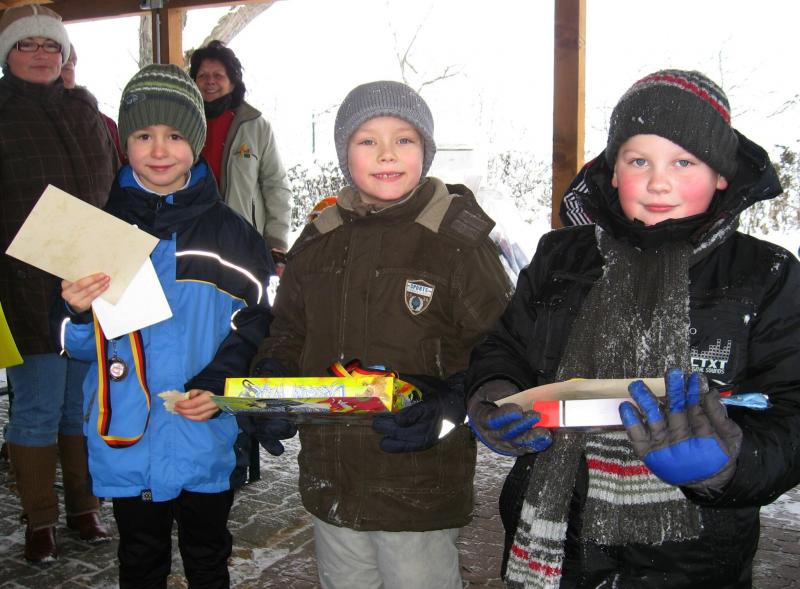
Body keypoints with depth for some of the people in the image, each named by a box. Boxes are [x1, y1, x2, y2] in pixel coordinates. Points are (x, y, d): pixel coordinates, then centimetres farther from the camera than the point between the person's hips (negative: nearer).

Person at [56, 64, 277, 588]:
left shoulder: (227, 231, -5)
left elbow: (258, 319, -3)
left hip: (205, 435, -1)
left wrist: (220, 381, -17)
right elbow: (78, 346, 4)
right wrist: (80, 313, -18)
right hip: (125, 441, 2)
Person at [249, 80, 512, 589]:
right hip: (330, 486, 5)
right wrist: (270, 381, -4)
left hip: (421, 493, -5)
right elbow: (288, 335, 15)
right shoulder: (318, 242, 5)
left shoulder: (459, 242, -10)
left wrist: (448, 410, -26)